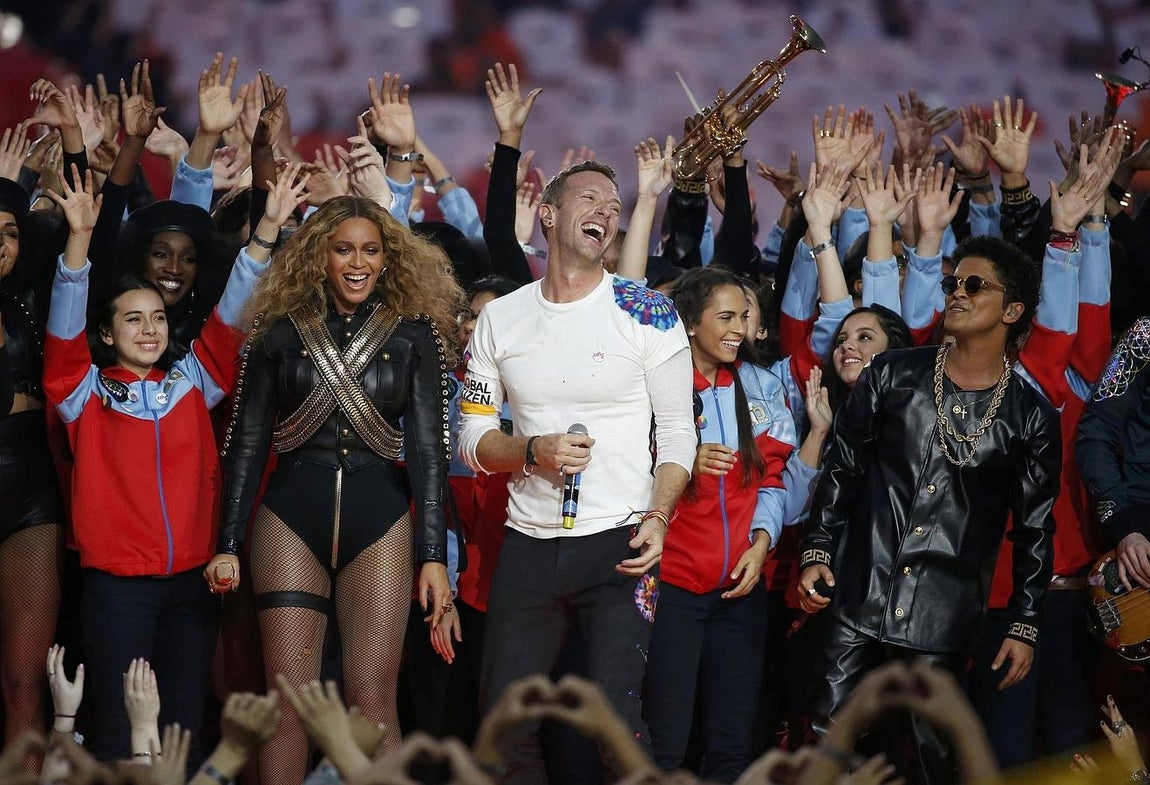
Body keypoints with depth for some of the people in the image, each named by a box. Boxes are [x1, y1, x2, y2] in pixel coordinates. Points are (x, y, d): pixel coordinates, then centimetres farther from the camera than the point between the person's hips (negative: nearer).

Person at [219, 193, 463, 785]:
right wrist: (228, 543, 2)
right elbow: (247, 442, 8)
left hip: (379, 516, 0)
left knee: (373, 699, -5)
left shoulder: (412, 336, 6)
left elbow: (428, 447, 2)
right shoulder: (282, 332, 7)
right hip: (291, 514, 1)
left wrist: (434, 556, -5)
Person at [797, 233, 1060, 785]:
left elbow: (1034, 530, 6)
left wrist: (1025, 626, 5)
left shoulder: (1030, 418, 2)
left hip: (943, 620, -1)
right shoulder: (892, 376, 4)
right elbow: (842, 468, 8)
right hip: (858, 598, 1)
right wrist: (816, 552, 0)